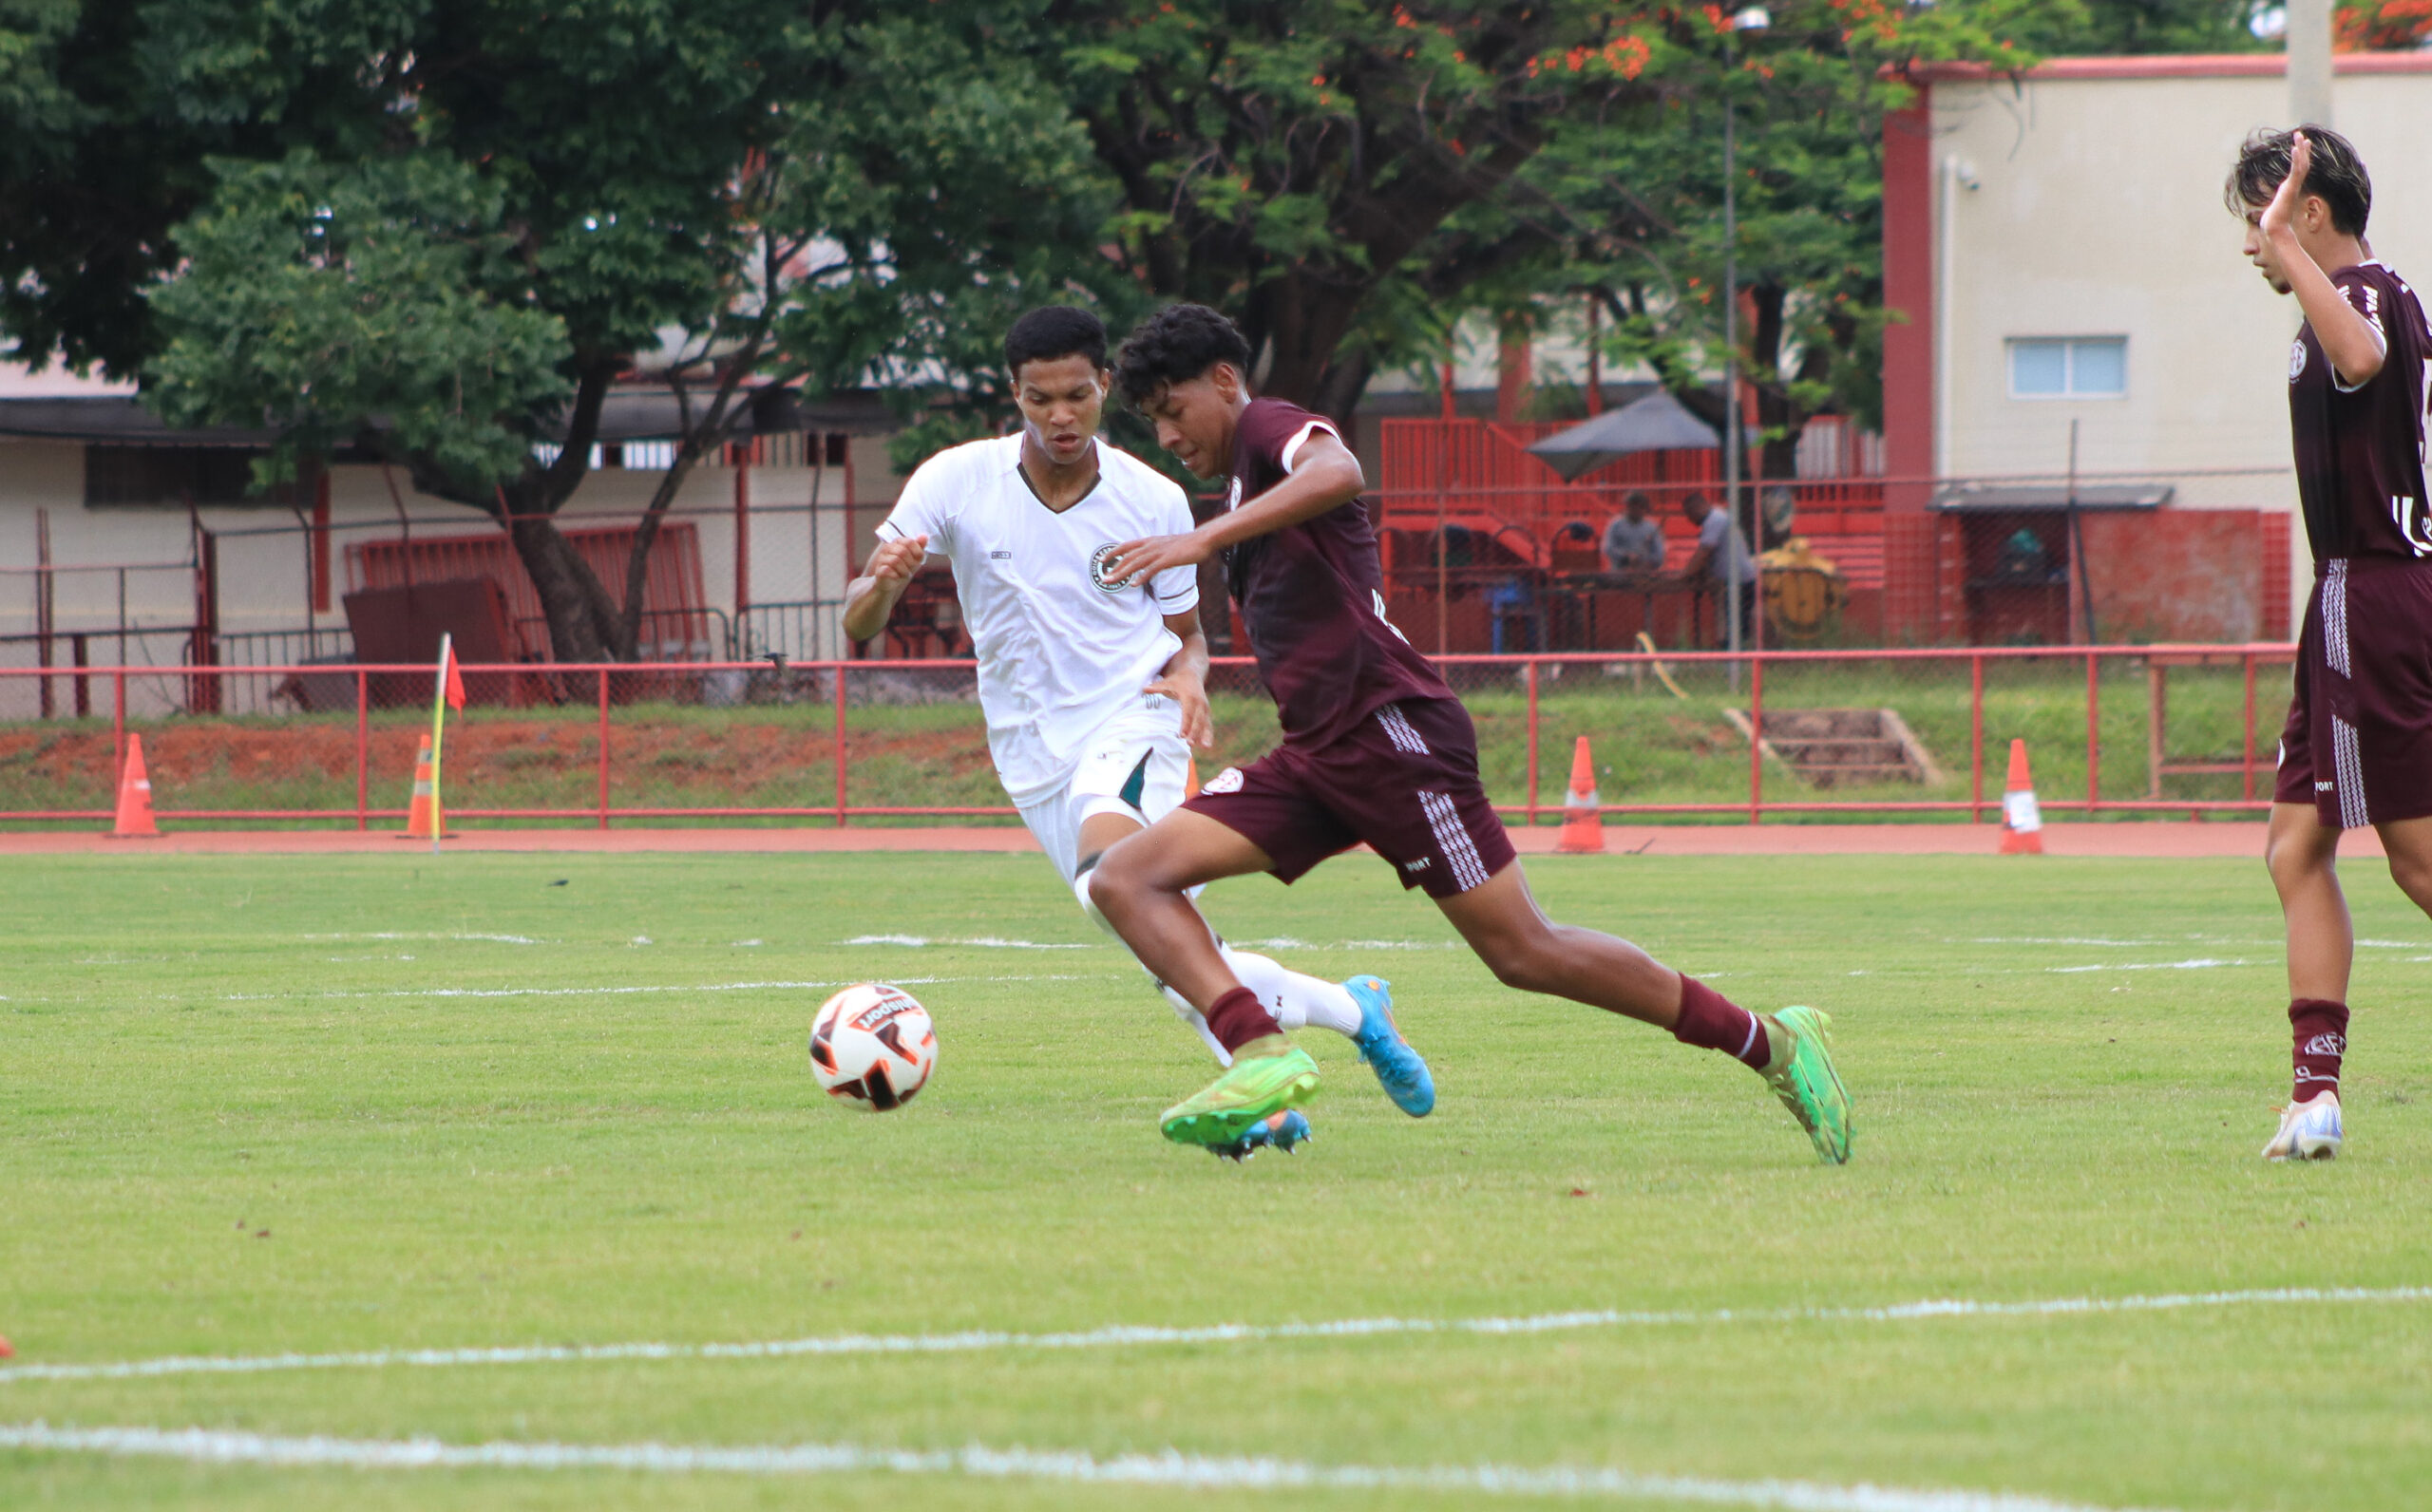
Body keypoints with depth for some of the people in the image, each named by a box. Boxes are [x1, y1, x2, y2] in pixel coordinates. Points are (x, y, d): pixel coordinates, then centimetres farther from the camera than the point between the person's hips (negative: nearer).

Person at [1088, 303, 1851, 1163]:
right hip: (1314, 758, 10)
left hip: (1389, 728, -10)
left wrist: (1202, 540, -34)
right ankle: (1262, 1055, -25)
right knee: (1126, 880, -7)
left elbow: (1338, 473, -27)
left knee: (1523, 953, -8)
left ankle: (1772, 1044, 3)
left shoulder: (1270, 427, -2)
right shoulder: (1244, 488, 26)